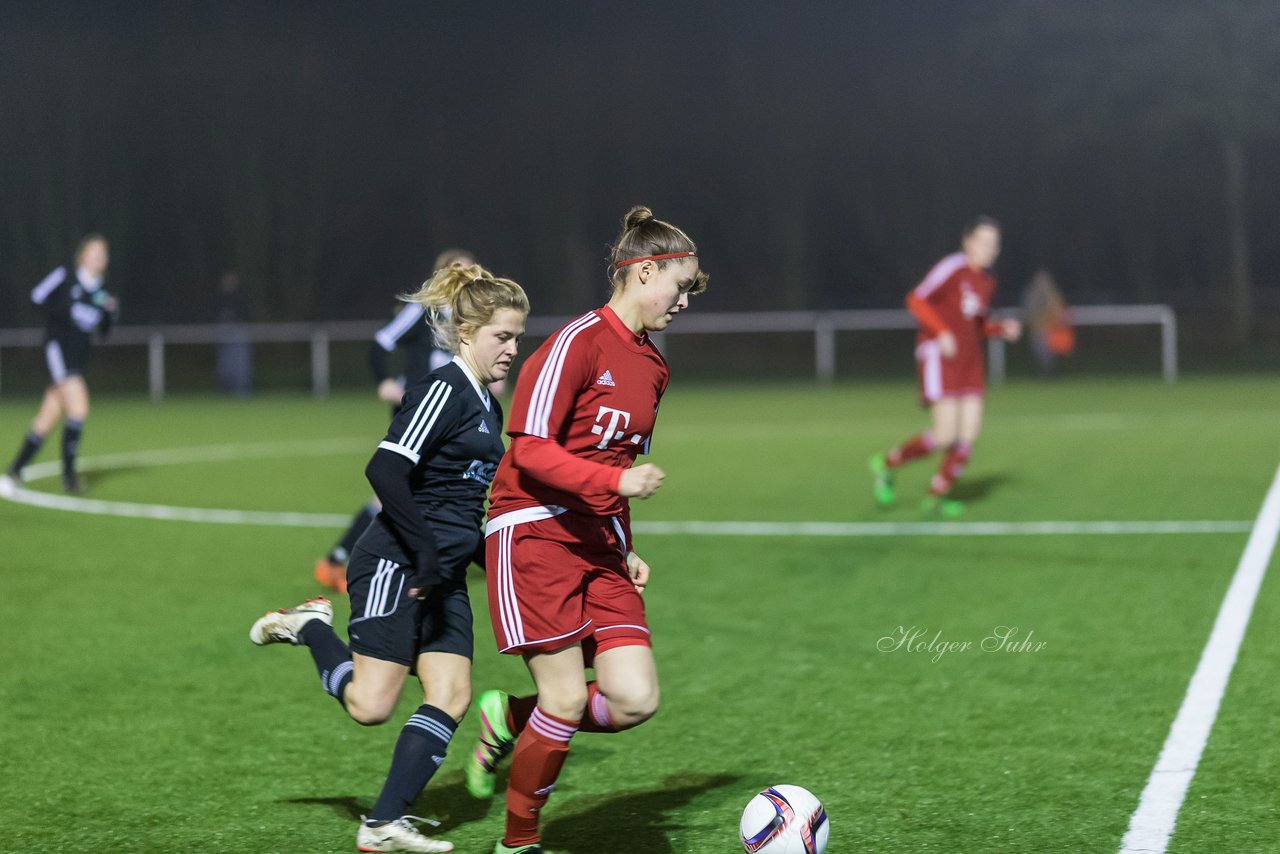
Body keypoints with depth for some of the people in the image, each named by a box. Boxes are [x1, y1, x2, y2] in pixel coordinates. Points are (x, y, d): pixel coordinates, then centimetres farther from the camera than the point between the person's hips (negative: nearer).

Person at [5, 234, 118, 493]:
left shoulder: (98, 290, 13)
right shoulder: (66, 275, -3)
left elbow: (103, 332, 16)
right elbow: (38, 296, -12)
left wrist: (110, 311, -2)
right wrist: (70, 312, -17)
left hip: (79, 355, 7)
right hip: (59, 349, -7)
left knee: (47, 420, 9)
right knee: (79, 408, -21)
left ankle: (17, 467, 23)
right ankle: (68, 472, -17)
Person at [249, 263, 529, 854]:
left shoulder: (486, 406, 16)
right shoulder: (443, 389, -13)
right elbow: (385, 471, -23)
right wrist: (424, 551, -25)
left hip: (442, 576, 9)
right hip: (395, 567, -9)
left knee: (452, 697, -1)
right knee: (369, 706, -10)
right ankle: (307, 626, 15)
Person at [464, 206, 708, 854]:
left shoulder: (652, 367, 14)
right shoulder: (579, 342, -12)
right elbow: (530, 449, -17)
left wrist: (625, 551, 16)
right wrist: (616, 483, -25)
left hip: (599, 543, 8)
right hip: (534, 533, -7)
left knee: (635, 700, -8)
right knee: (568, 700, -9)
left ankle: (511, 720, 17)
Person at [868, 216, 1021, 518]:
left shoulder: (986, 282, 15)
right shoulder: (952, 268, -10)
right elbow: (916, 300, -14)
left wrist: (1002, 329, 6)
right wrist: (942, 332, -23)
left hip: (969, 360, 8)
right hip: (939, 357, -8)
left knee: (969, 433, -4)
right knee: (945, 436, -15)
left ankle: (935, 498, 7)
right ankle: (887, 464, 8)